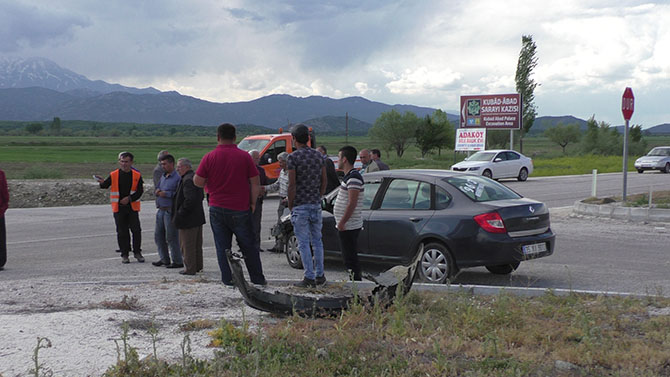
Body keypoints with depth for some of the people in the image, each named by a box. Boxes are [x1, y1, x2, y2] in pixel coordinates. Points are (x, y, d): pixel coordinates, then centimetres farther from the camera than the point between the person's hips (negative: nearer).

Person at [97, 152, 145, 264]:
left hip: (132, 207, 0)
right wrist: (102, 183, -27)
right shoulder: (114, 175, 2)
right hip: (119, 208, 0)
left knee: (136, 230, -1)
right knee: (122, 232, 4)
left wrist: (129, 198, -12)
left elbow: (140, 191, 0)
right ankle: (124, 254, 13)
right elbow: (106, 185, -4)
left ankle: (137, 252, 13)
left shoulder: (137, 175, 1)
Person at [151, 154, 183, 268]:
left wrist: (167, 194, -21)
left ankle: (177, 261, 5)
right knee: (158, 235, 13)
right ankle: (164, 259, 24)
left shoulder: (177, 177, -12)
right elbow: (157, 189, 26)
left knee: (171, 237, -4)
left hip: (170, 211, -9)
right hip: (160, 210, 9)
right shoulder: (163, 177, 16)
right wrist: (157, 192, 4)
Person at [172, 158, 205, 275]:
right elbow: (201, 196, 19)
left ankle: (190, 268, 5)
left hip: (188, 220, -10)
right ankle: (198, 266, 26)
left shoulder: (187, 180, -20)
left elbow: (189, 199, -28)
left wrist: (180, 213, -18)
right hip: (198, 217, 10)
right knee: (197, 244, 17)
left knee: (187, 245, 0)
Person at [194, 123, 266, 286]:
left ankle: (228, 280, 7)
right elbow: (255, 182, -3)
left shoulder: (209, 157, -4)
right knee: (248, 246, 11)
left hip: (217, 209, 0)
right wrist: (253, 202, 7)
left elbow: (197, 182, -2)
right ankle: (257, 279, 17)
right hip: (240, 210, 0)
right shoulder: (244, 156, -5)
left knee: (222, 247, 7)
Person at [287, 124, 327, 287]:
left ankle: (309, 277, -1)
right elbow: (324, 181, 10)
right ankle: (320, 275, 16)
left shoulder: (293, 157, -11)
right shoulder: (318, 155, 8)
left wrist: (290, 205, -4)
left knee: (303, 243, -1)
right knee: (317, 240, 13)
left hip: (300, 205, -6)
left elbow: (292, 184, -13)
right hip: (316, 204, 6)